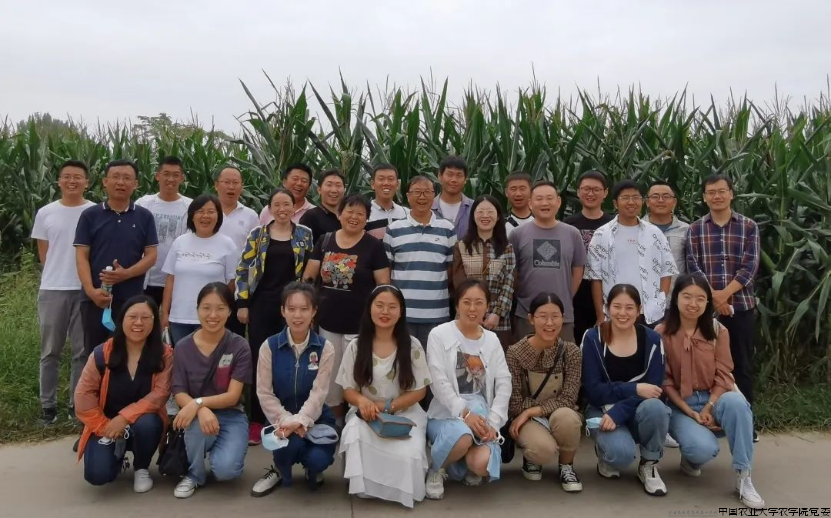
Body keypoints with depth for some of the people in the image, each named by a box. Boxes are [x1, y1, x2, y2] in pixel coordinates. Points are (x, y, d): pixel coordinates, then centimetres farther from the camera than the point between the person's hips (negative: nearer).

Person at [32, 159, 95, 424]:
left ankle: (78, 403, 18)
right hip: (52, 290, 1)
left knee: (82, 351, 7)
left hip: (86, 290, -1)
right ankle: (48, 404, 19)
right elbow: (43, 253, 9)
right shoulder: (45, 213, 4)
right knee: (50, 351, 9)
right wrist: (59, 274, 3)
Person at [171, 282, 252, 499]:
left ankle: (217, 449, 12)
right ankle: (194, 474, -5)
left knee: (225, 469, -27)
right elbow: (179, 394, -8)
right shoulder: (183, 347, -5)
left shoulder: (239, 347, -11)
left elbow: (232, 396, -14)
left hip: (231, 416, -1)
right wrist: (202, 410, -29)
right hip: (198, 413, 1)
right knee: (198, 423, -36)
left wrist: (198, 402, -30)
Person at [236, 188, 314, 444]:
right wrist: (242, 303, -2)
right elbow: (242, 270, 4)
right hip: (261, 305, 0)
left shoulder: (305, 234, 5)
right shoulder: (257, 234, 5)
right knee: (259, 361, 3)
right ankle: (257, 421, 14)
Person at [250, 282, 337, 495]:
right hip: (282, 418, 0)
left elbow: (318, 393, -13)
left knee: (318, 459, -26)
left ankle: (313, 469, 17)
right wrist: (286, 420, -21)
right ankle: (279, 469, 7)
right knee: (292, 444, -33)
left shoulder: (325, 348, -6)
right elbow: (264, 393, -7)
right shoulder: (269, 346, -5)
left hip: (314, 417, 0)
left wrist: (299, 421, -29)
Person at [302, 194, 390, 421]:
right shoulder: (325, 242, 5)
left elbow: (384, 285, -5)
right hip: (328, 321, 4)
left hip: (359, 324, -4)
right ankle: (334, 420, 32)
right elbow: (309, 277, 9)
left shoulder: (374, 246, -5)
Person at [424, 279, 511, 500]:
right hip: (446, 413, -3)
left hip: (479, 412, 3)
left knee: (482, 463, -26)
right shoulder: (439, 335, -4)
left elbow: (504, 384, 1)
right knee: (463, 437, -37)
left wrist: (493, 422, -12)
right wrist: (464, 413, -23)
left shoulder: (492, 340, 9)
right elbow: (439, 383, -12)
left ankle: (468, 466, 14)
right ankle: (436, 468, -3)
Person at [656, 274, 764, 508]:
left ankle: (743, 478, -22)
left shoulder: (718, 331, 0)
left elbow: (723, 376, -3)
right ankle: (690, 459, 10)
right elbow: (665, 381, -6)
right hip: (679, 405, -2)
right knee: (703, 448, -31)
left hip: (713, 399, 2)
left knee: (736, 402, -34)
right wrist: (691, 414, -15)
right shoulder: (661, 333, -7)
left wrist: (708, 409, -18)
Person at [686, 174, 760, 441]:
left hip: (741, 305, 0)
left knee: (742, 364, 7)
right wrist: (713, 297, -15)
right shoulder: (695, 229, 6)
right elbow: (693, 266, -3)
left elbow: (750, 266, -5)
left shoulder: (748, 226, 4)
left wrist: (725, 293, -17)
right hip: (706, 306, 0)